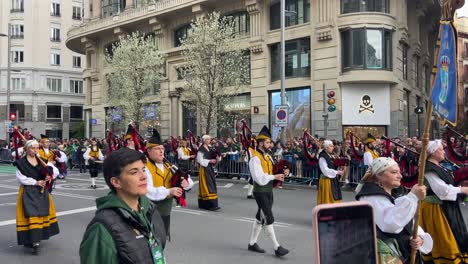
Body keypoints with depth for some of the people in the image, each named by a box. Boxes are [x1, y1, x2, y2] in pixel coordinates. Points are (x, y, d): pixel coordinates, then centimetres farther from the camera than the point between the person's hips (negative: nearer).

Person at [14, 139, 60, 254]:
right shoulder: (21, 163, -5)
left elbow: (56, 171, 6)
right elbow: (21, 178, -12)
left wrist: (50, 176, -14)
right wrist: (35, 182, -18)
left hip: (42, 192, 5)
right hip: (28, 192, -5)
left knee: (42, 213, 10)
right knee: (31, 215, -11)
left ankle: (38, 237, 25)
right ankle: (34, 241, -14)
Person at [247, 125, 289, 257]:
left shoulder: (268, 157, 10)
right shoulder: (255, 158, -17)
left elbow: (272, 172, 14)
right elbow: (260, 179, -23)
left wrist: (282, 173, -4)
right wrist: (274, 177, -20)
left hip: (269, 191, 9)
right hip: (260, 192, -9)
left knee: (260, 217, 15)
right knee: (269, 219, -6)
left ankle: (252, 243, 27)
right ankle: (277, 247, 0)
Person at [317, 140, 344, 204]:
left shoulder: (331, 156, 10)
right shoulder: (322, 157, -15)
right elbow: (326, 171, -21)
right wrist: (337, 172, -20)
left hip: (333, 180, 8)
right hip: (327, 180, -8)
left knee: (334, 199, 11)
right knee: (327, 200, -1)